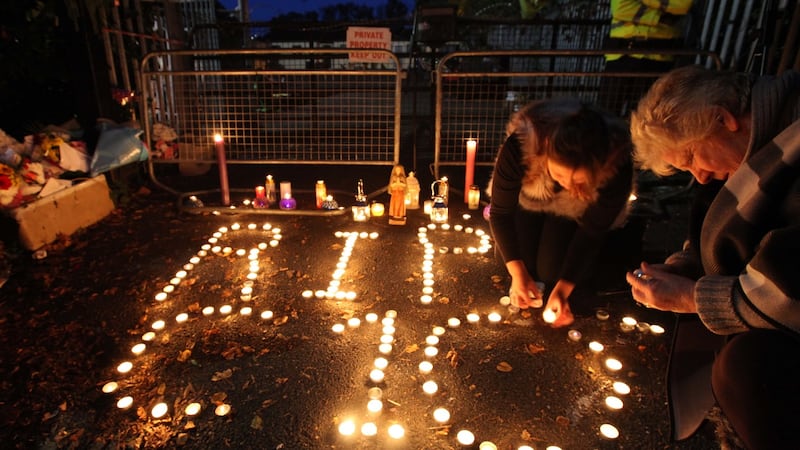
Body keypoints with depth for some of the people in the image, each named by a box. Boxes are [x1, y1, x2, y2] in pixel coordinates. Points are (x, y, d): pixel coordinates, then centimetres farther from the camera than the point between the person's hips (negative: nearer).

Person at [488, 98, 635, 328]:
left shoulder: (617, 167, -38)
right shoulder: (518, 147, -40)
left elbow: (592, 231, -21)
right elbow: (500, 212, -23)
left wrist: (563, 289, -24)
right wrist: (517, 272, -26)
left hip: (575, 211, 0)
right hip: (528, 200, 0)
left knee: (551, 272, -8)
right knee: (522, 263, -8)